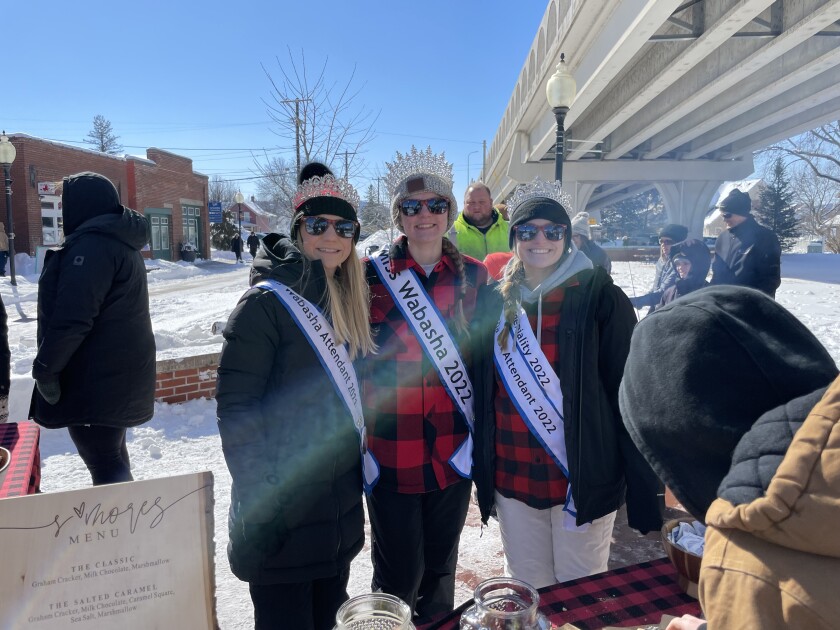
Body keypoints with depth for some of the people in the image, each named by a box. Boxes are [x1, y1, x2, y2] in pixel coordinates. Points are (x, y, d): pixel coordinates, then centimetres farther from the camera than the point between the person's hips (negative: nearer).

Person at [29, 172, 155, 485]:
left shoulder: (92, 243, -17)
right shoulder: (121, 242, 16)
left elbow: (72, 317, -25)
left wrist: (45, 367, -14)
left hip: (97, 377, -10)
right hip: (116, 372, 10)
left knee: (104, 461, -5)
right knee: (111, 453, 22)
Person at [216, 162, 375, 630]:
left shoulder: (351, 301, 7)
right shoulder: (268, 302, -14)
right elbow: (236, 411, -17)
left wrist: (356, 491, 13)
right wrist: (260, 509, -19)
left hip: (341, 511, 7)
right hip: (284, 519, -6)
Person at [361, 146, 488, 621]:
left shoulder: (474, 275, 3)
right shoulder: (372, 275, -4)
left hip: (454, 451, 3)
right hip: (391, 452, -2)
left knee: (441, 570, 18)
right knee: (399, 576, 7)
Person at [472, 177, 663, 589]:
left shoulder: (600, 297, -8)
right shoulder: (493, 301, 3)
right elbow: (480, 388, 8)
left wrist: (645, 488, -10)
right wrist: (480, 468, 9)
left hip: (585, 479, -3)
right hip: (512, 480, 4)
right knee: (526, 594, 19)